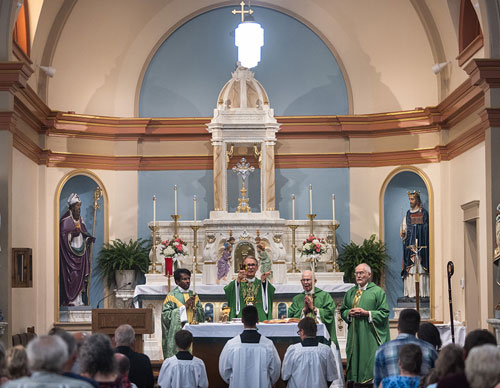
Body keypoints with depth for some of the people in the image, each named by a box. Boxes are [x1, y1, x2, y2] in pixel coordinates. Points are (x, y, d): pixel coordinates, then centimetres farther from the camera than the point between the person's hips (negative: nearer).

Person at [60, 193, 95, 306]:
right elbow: (63, 235, -13)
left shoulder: (80, 219, 14)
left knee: (80, 274, 4)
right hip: (70, 251, -7)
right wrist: (73, 233, -25)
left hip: (80, 249, 7)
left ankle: (78, 299, 8)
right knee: (72, 274, -10)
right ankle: (71, 299, -7)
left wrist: (89, 239, 0)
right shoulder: (66, 220, -8)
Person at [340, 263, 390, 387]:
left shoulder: (377, 292, 0)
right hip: (354, 334, 4)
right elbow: (343, 311, 20)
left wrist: (367, 313, -13)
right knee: (355, 359, 3)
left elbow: (384, 313, -5)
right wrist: (349, 313, -2)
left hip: (370, 335, -4)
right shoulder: (350, 293, 15)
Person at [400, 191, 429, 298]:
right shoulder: (408, 214, 16)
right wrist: (402, 232, -8)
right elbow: (404, 228, 16)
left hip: (420, 244, -4)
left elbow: (426, 229, -3)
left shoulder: (423, 213, 1)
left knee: (419, 268, -9)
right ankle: (411, 292, -1)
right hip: (409, 244, 5)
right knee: (409, 267, -2)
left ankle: (421, 292, -9)